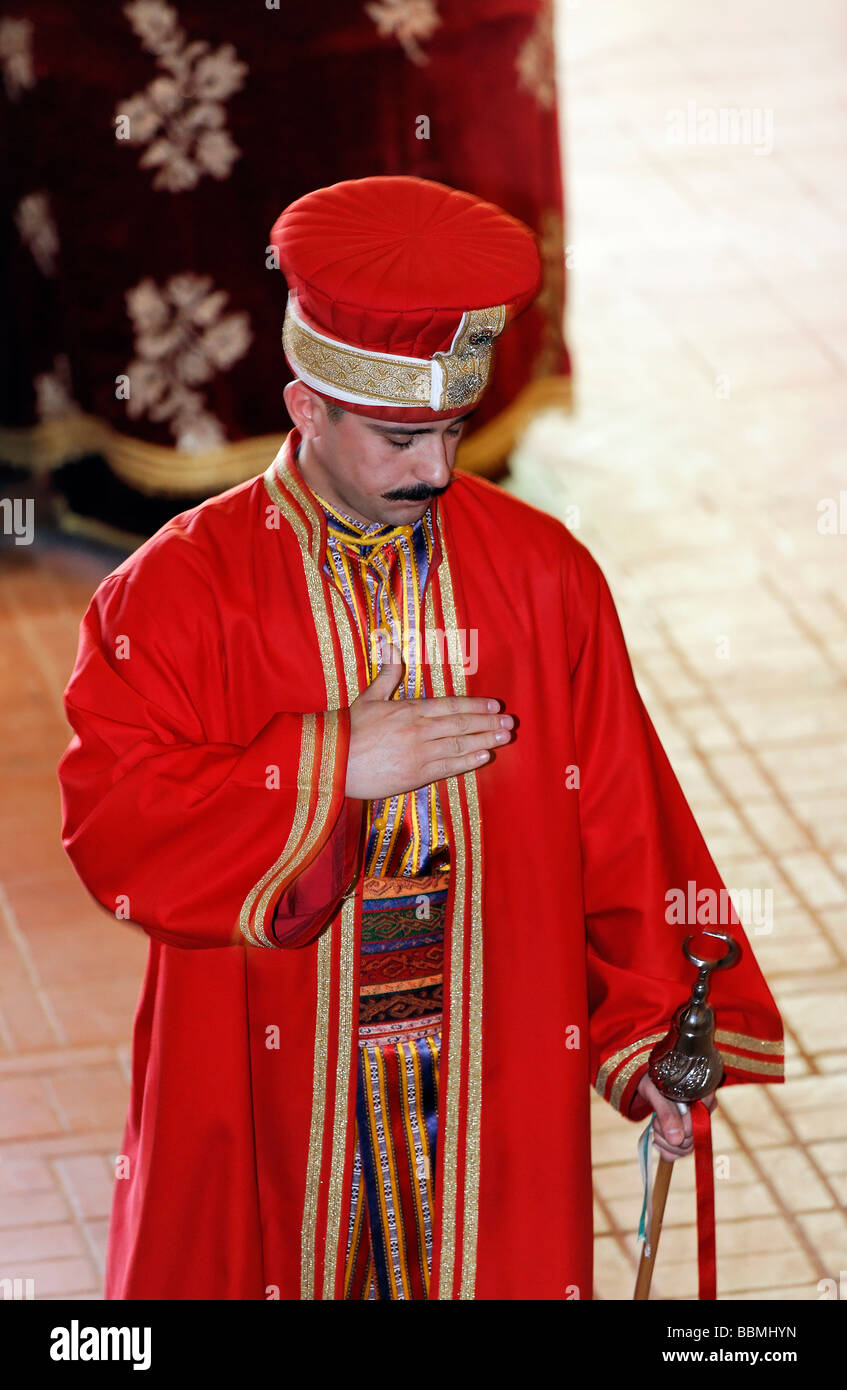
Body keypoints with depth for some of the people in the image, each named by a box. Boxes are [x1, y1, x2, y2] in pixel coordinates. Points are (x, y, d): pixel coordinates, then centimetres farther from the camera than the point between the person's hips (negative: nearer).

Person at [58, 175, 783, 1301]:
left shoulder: (544, 573, 0)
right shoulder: (178, 590, -7)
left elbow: (620, 829, 3)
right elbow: (114, 824, -15)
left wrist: (649, 1040, -2)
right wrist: (337, 765, -19)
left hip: (496, 1077, 2)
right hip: (272, 1094, -2)